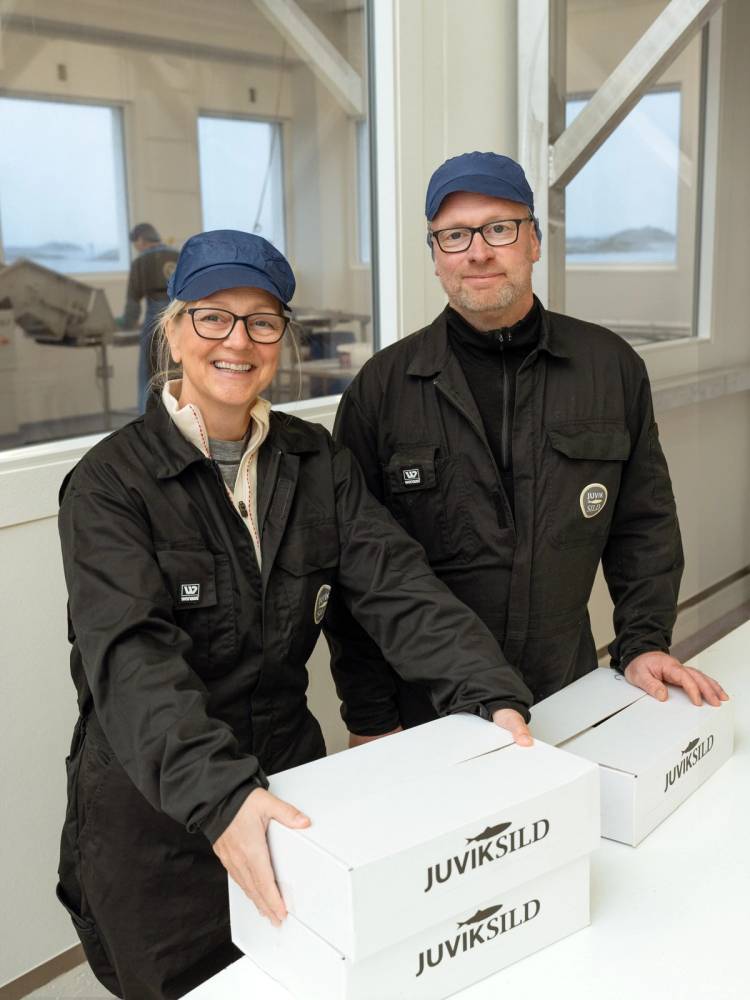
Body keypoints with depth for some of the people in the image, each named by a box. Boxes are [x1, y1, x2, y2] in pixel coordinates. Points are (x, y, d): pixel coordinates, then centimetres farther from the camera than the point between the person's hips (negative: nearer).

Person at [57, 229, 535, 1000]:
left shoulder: (318, 462, 0)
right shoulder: (111, 482, -14)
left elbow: (398, 588, -10)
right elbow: (131, 655, -28)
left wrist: (495, 699, -26)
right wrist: (217, 792, -42)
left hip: (290, 780, 4)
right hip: (155, 808, -4)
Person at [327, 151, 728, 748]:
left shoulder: (614, 368, -1)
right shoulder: (383, 386, -8)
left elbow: (643, 523, 7)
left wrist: (643, 643, -4)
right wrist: (370, 721, -6)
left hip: (568, 694, 2)